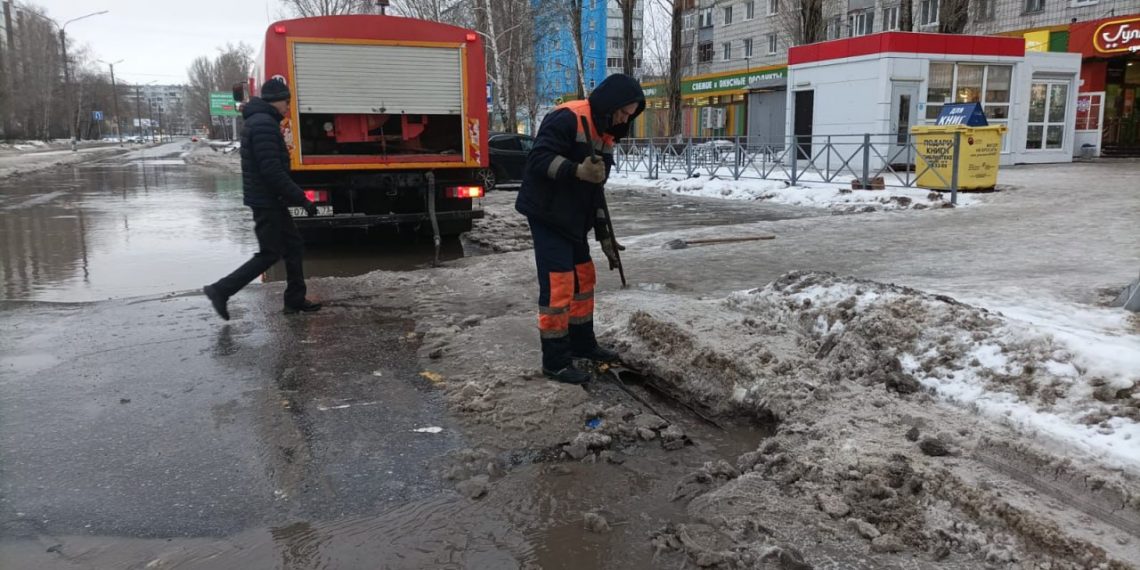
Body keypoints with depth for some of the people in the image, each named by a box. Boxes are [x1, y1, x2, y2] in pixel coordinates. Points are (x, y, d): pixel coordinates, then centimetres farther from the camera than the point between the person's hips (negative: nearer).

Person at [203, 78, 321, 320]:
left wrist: (295, 196, 21)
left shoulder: (259, 121, 15)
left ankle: (295, 300, 20)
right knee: (270, 254, -3)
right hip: (267, 201, -11)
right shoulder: (265, 124, -19)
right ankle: (221, 290, 2)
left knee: (293, 245, 14)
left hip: (271, 200, 11)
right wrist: (301, 198, -21)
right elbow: (272, 171, -25)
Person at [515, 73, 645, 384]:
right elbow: (538, 158, -25)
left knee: (584, 278, 16)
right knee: (558, 285, -9)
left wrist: (604, 235, 12)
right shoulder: (567, 118, -17)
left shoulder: (604, 133, 12)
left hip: (573, 218, 10)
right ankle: (555, 361, 0)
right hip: (547, 213, -10)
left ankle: (582, 342, 32)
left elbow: (595, 188, 14)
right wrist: (577, 171, -37)